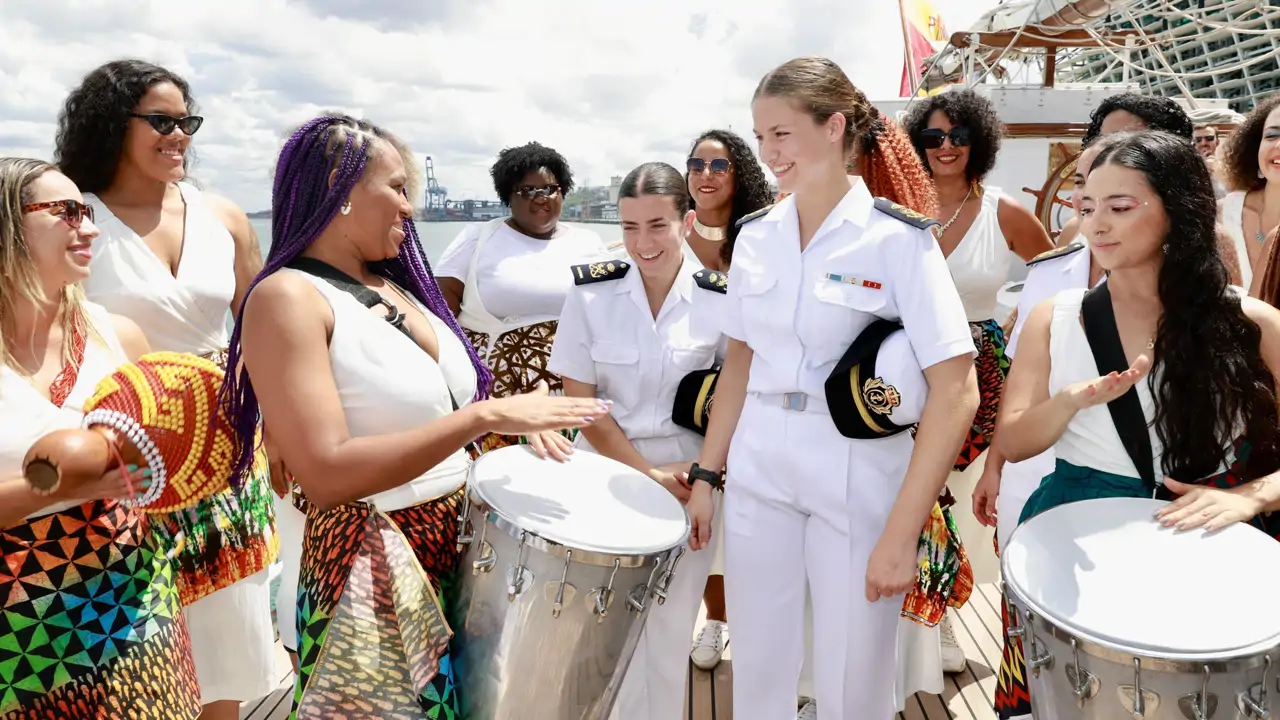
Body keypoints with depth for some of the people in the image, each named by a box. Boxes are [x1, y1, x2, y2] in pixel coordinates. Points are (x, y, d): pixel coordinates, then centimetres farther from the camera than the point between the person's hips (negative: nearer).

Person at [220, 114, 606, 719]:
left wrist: (516, 421, -4)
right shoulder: (287, 296, -17)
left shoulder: (394, 286, 7)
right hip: (372, 570, -8)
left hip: (467, 546, 8)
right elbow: (326, 475, -27)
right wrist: (486, 416, -28)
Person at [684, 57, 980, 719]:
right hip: (758, 474, 4)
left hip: (857, 483, -4)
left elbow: (955, 393, -16)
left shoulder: (898, 239, -12)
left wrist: (900, 534, -19)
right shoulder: (755, 237, 4)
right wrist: (705, 474, 8)